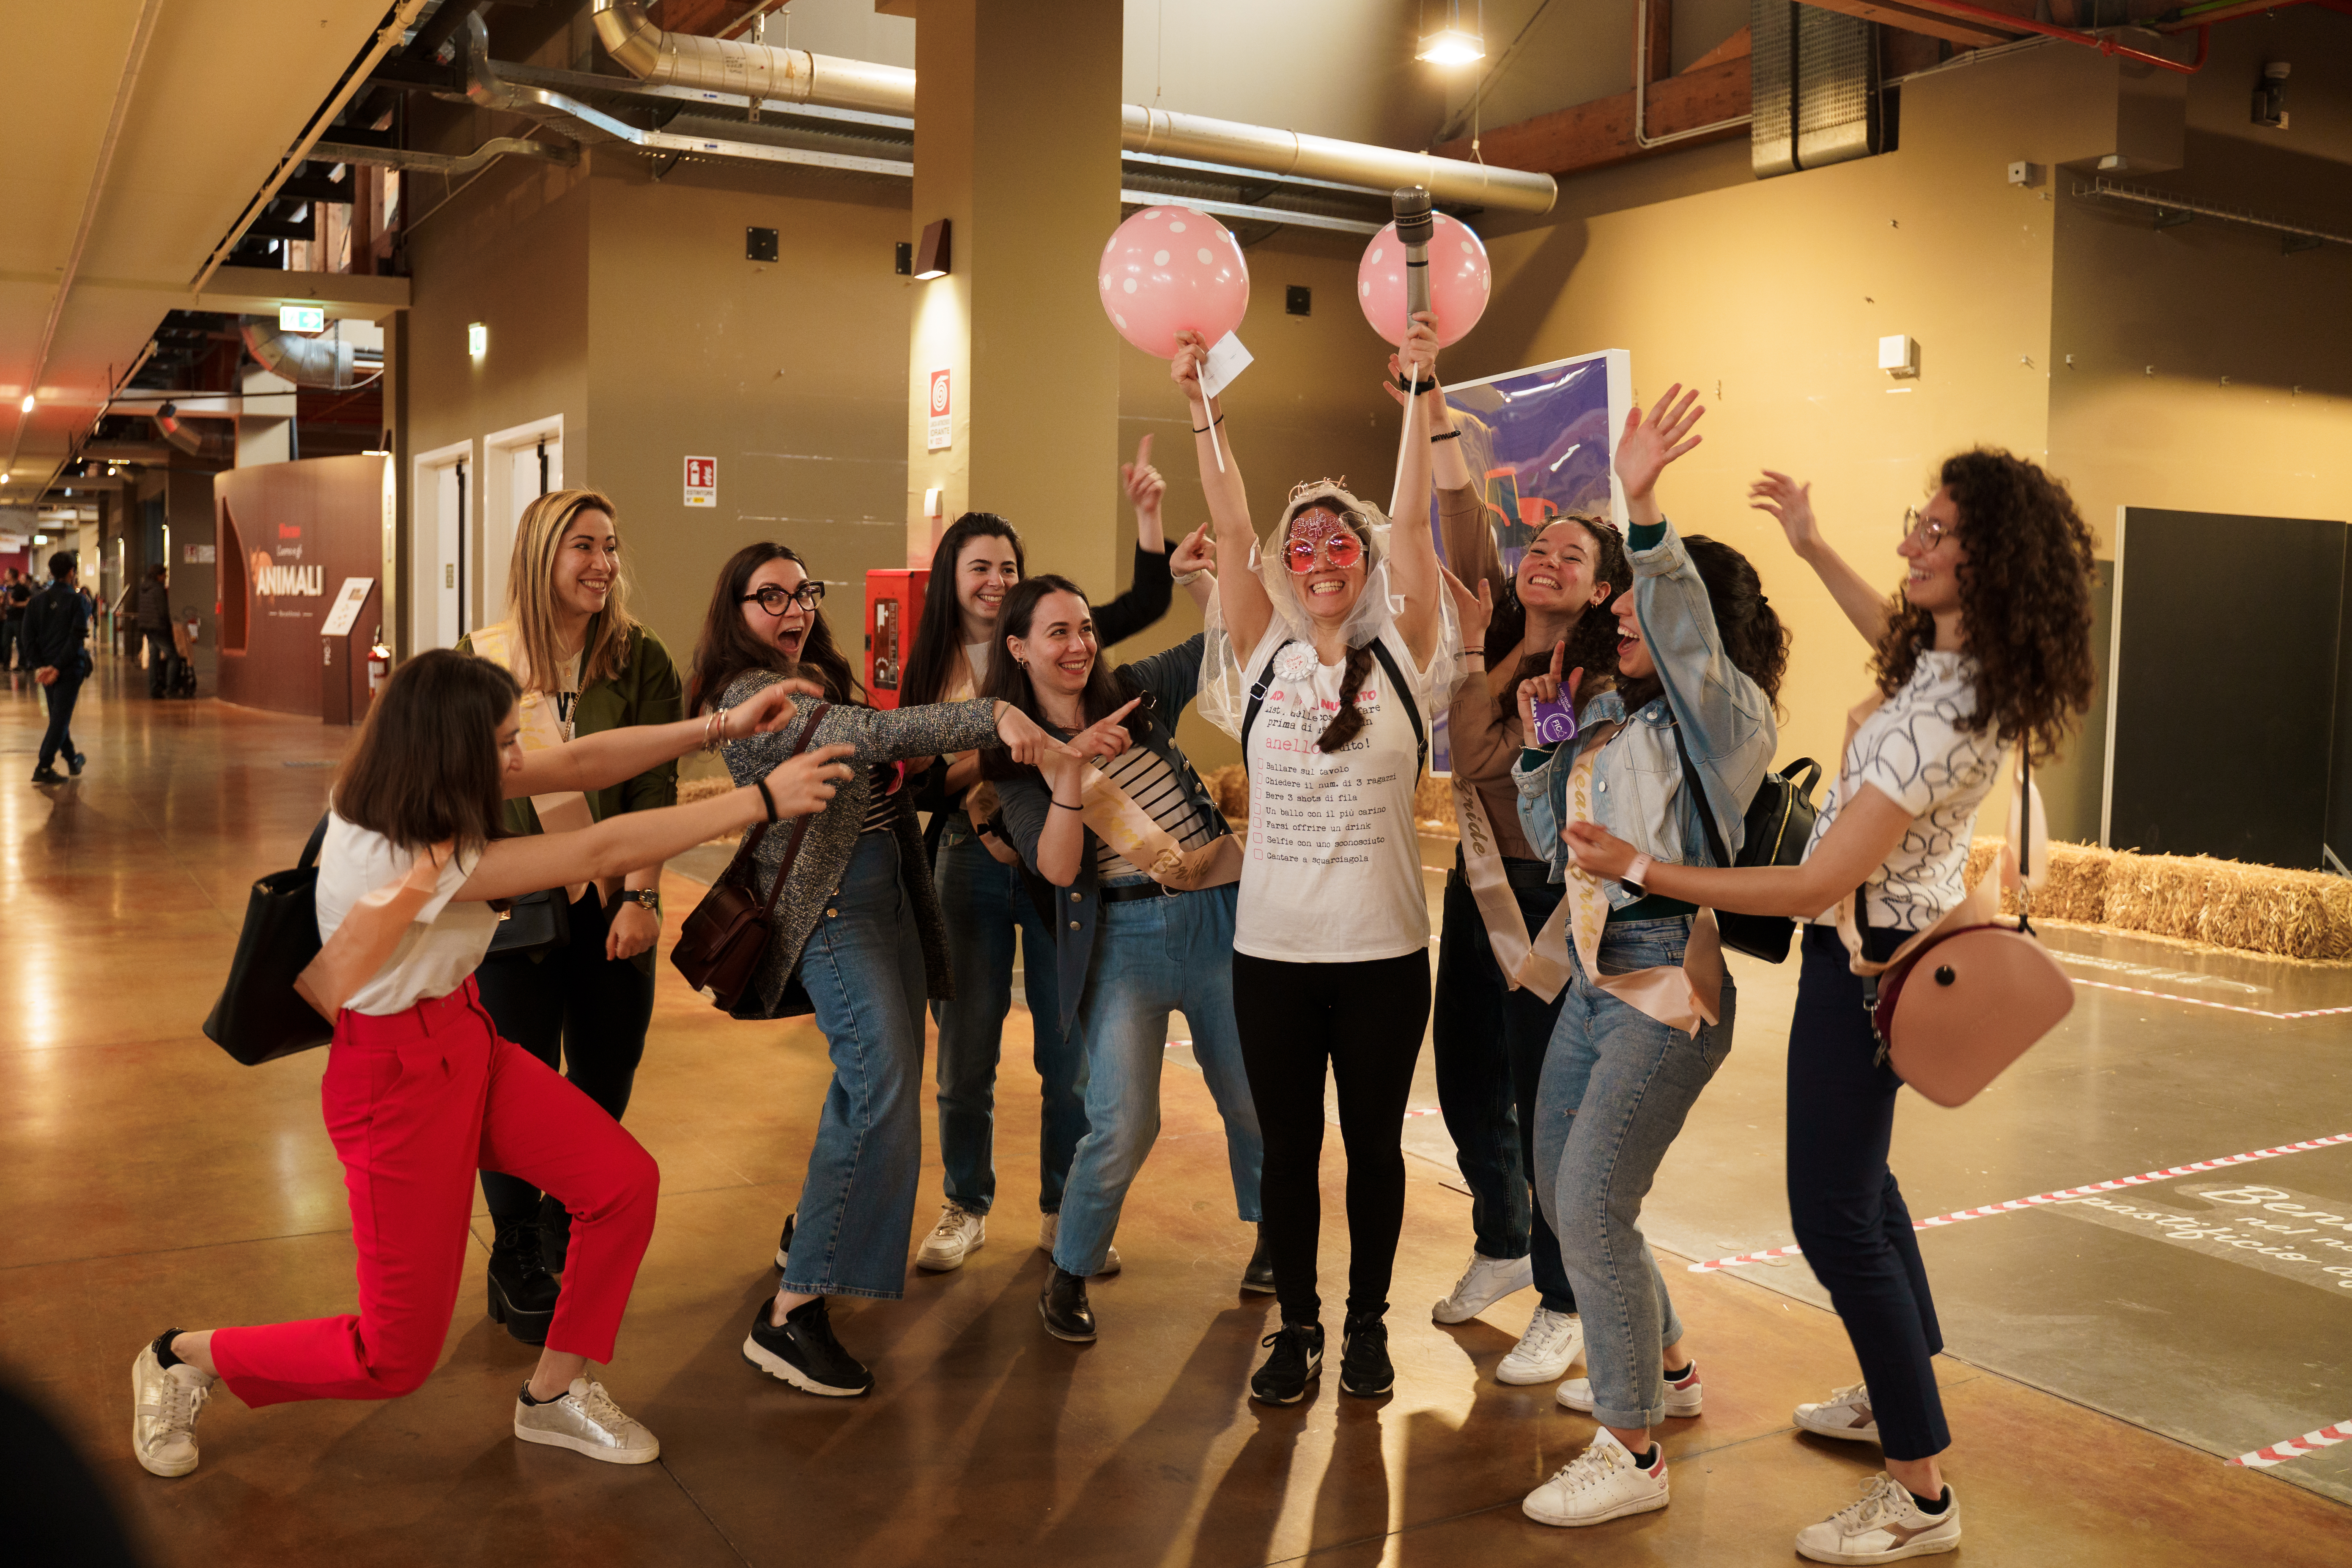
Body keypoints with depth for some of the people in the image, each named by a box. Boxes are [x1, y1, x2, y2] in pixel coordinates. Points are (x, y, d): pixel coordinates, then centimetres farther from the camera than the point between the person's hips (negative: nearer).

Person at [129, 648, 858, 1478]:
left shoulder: (405, 787, -8)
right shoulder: (410, 859, -32)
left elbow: (577, 764, -7)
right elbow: (602, 853, -33)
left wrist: (721, 726, -15)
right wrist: (761, 799, -31)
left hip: (466, 1042, 9)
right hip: (398, 1077, -9)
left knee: (625, 1181, -1)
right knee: (398, 1355, 4)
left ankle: (554, 1394, 18)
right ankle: (183, 1359, 27)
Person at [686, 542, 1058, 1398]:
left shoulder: (816, 678, 15)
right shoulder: (751, 694, -14)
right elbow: (864, 734, -29)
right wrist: (992, 716, -37)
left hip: (888, 889, 10)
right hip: (831, 904, -10)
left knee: (878, 1076, 19)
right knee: (882, 1094, -19)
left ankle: (813, 1230, 40)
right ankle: (792, 1313, -17)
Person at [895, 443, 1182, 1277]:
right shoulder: (929, 668, 5)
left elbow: (1146, 604, -8)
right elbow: (922, 786, 3)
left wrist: (1147, 512, -20)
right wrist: (988, 761, -14)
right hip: (971, 864, 1)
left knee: (1070, 1051, 4)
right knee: (966, 1053, 9)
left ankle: (1065, 1213, 20)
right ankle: (966, 1207, 27)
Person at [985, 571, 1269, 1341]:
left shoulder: (1136, 695, 5)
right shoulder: (1017, 754, -1)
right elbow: (1057, 868, -13)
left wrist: (1202, 575, -10)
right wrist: (1070, 771, -25)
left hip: (1218, 918, 3)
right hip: (1123, 940, -3)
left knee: (1255, 1098, 12)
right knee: (1123, 1126, -13)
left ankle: (1270, 1233, 41)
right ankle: (1067, 1276, 12)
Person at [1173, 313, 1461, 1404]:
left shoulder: (1404, 659, -1)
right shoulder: (1266, 657, 3)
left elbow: (1412, 522, -10)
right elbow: (1231, 527, -3)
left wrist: (1423, 396, -15)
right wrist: (1201, 407, -8)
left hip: (1383, 947, -1)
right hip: (1272, 945, 1)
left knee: (1374, 1142, 11)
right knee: (1287, 1145, 11)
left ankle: (1368, 1322, 29)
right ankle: (1297, 1325, 27)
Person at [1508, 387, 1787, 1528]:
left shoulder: (1727, 714, -8)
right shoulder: (1612, 717, 13)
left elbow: (1685, 626, -29)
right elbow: (1552, 841, 15)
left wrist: (1642, 507, -38)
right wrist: (1538, 742, 4)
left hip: (1669, 983, -9)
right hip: (1596, 977, 9)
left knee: (1593, 1206, -12)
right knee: (1561, 1192, 17)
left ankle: (1632, 1454, 2)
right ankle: (1665, 1367, 39)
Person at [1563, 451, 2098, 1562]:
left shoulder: (1940, 718, -32)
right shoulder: (1958, 660, -4)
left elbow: (1818, 886, -31)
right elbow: (1894, 640, 24)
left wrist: (1641, 871, -29)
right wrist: (1813, 549, 20)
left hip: (1867, 962, -10)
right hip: (1900, 939, 10)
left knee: (1833, 1214, -5)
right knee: (1856, 1173, 25)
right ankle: (1898, 1394, 43)